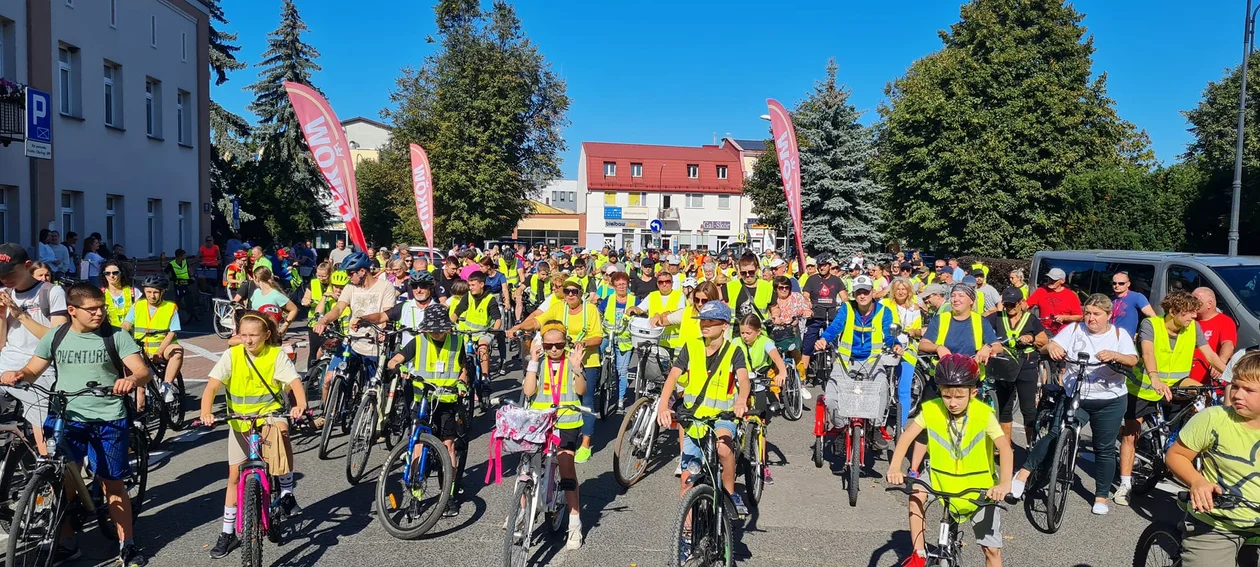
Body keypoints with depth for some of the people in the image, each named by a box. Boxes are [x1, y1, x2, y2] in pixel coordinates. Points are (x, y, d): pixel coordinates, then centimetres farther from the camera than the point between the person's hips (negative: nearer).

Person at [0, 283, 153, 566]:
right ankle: (67, 542, 26)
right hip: (66, 418, 2)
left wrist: (132, 380, -36)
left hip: (108, 421, -2)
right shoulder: (56, 337, 4)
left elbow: (143, 371, -12)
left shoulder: (116, 336, -5)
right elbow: (33, 371, 10)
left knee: (113, 483, 5)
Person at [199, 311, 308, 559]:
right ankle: (228, 533, 21)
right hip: (240, 421, 2)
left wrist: (300, 405, -45)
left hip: (270, 415, -2)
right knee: (234, 475, 6)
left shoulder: (277, 355, -13)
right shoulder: (231, 355, -10)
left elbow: (295, 382, -24)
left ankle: (287, 492, -21)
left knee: (281, 432, -37)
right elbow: (211, 386, -17)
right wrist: (206, 412, -36)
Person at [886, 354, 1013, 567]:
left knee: (992, 549, 1)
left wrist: (1004, 483, -47)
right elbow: (907, 436, -18)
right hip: (941, 476, 2)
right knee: (916, 495, -26)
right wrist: (895, 468, -34)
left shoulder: (984, 414, -23)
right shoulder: (931, 409, -17)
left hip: (979, 486, -2)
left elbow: (1004, 447, -31)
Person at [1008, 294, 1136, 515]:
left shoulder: (1119, 334, 0)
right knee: (1055, 434, -16)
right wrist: (1051, 347, -34)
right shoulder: (1074, 329, 1)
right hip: (1074, 397, 0)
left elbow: (1133, 360, -15)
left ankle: (1101, 497, 20)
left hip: (1110, 401, 0)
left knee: (1105, 449, 8)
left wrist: (1114, 355, -37)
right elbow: (1052, 346, -9)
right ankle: (1024, 472, -9)